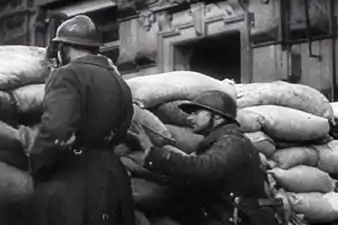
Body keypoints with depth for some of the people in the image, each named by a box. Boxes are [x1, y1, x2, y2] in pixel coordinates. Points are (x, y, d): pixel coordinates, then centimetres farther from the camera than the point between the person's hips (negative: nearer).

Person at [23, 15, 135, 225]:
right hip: (113, 178, 8)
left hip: (71, 184, -8)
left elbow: (56, 131, -25)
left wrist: (37, 170, -11)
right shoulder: (120, 83, 16)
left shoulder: (68, 75, -12)